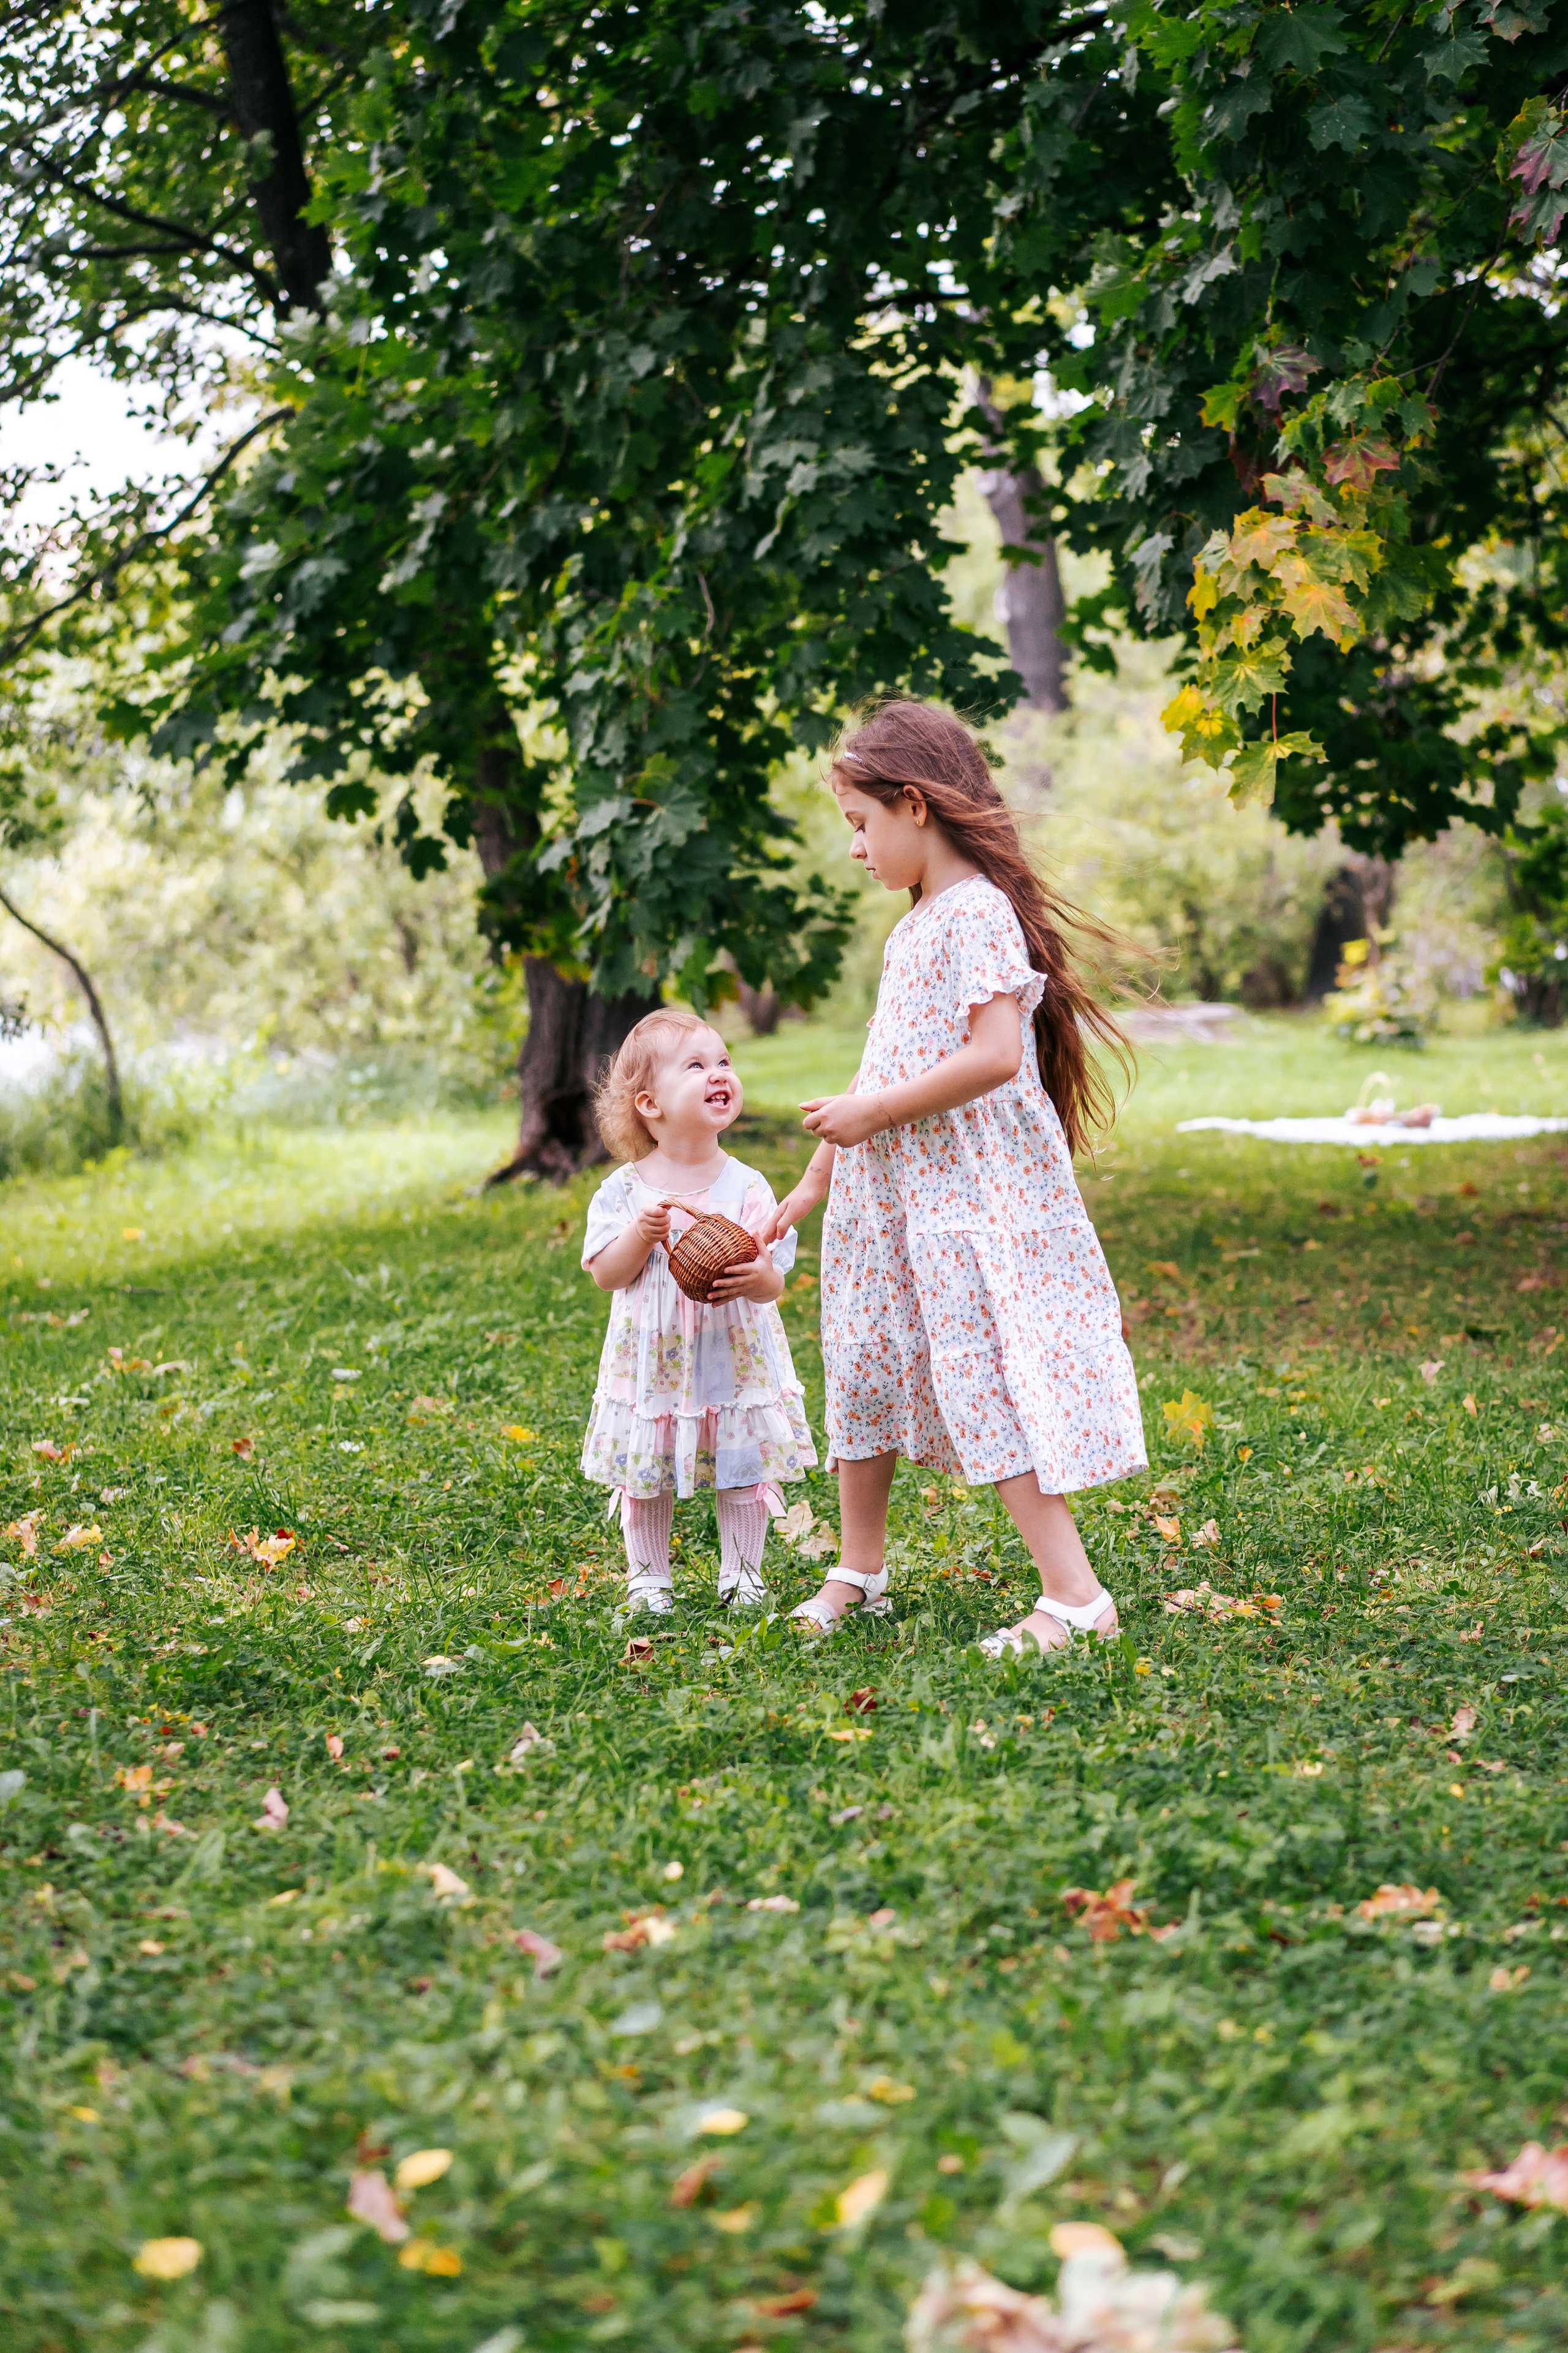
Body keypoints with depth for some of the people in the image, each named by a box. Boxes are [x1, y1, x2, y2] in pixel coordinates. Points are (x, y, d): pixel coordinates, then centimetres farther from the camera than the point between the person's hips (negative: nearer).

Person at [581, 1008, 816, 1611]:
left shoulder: (747, 1188, -6)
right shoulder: (626, 1190, -6)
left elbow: (774, 1280, -6)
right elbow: (606, 1274, -8)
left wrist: (756, 1279, -29)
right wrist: (642, 1234, -25)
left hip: (736, 1362, 0)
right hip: (654, 1367, 0)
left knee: (745, 1472, 5)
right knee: (645, 1475, 8)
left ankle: (742, 1572, 22)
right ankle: (648, 1575, 25)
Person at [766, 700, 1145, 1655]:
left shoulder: (978, 912, -15)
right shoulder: (916, 926, 14)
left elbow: (994, 1055, -25)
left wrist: (872, 1112, -18)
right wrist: (814, 1183, 19)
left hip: (970, 1192, -10)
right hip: (894, 1195, 10)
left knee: (993, 1381, -12)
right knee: (867, 1365, 17)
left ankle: (1077, 1595, -10)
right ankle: (859, 1571, 31)